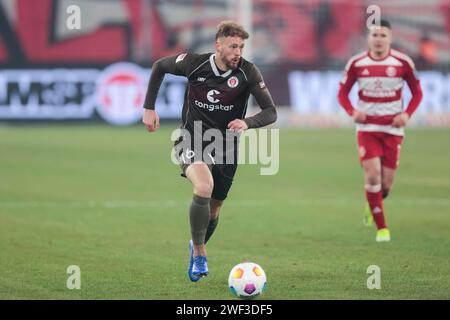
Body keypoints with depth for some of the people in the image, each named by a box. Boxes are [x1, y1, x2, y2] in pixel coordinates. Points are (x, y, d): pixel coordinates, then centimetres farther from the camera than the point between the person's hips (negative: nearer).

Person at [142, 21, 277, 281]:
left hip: (225, 146, 2)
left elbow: (271, 112, -14)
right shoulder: (194, 64, -13)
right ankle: (199, 255, -15)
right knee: (204, 187, -31)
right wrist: (149, 108, 4)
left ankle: (198, 246, 49)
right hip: (192, 140, -2)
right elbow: (160, 67, 7)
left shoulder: (248, 72, -14)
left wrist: (247, 123, -35)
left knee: (213, 209, 14)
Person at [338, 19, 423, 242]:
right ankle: (381, 228, -6)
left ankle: (372, 206, 38)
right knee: (372, 174, -16)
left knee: (386, 182, 2)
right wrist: (352, 111, -13)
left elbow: (417, 93, 6)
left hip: (393, 128, 1)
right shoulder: (356, 63, -3)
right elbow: (342, 93, 7)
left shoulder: (403, 63, -5)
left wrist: (407, 114, -11)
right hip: (367, 127, -1)